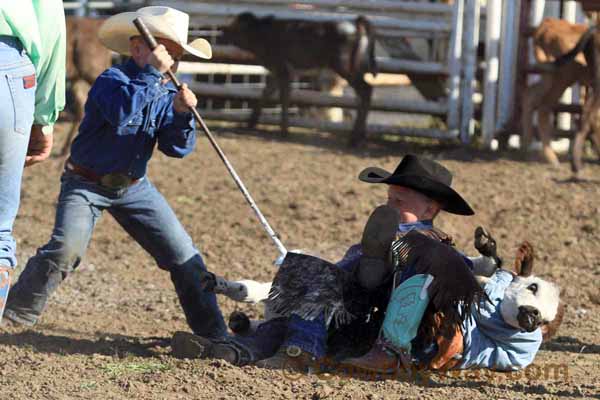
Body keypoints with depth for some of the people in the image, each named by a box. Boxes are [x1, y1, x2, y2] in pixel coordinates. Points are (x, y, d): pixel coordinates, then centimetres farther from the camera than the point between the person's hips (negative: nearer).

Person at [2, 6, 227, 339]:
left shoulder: (167, 94, 0)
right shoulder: (112, 80, -18)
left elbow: (176, 149, -6)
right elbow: (121, 111, -41)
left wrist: (182, 114, -23)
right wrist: (152, 73, -38)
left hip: (134, 187, 6)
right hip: (87, 184, -6)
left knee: (184, 255, 0)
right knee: (66, 249, -27)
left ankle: (213, 333, 11)